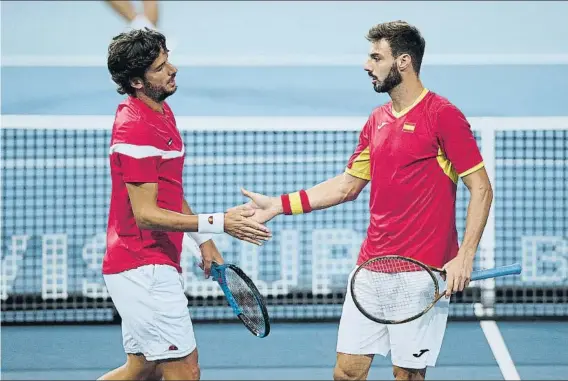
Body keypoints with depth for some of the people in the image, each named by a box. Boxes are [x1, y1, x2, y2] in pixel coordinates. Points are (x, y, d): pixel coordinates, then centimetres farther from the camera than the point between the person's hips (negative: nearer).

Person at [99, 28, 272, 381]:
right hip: (144, 269, -10)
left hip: (151, 267, 10)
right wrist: (219, 223, -24)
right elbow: (145, 214, -22)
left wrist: (204, 240, 21)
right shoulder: (136, 128, -20)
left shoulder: (162, 112, 12)